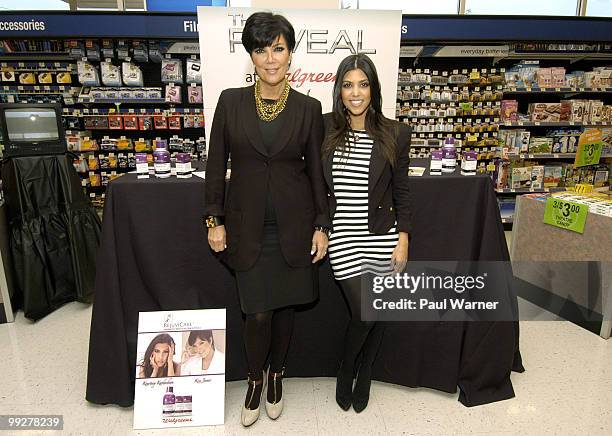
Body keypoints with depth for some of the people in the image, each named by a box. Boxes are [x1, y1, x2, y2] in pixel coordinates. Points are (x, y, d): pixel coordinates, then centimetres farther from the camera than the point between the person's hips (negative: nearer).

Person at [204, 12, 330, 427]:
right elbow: (216, 164, 3)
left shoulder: (308, 108, 0)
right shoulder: (231, 101, 0)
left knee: (284, 308, 13)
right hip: (248, 226, 0)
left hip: (293, 226, 1)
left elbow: (316, 170, 2)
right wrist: (214, 219, 0)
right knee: (258, 313, 4)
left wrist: (321, 225, 0)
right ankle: (255, 381, 34)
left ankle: (276, 376, 40)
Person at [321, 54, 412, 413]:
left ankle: (365, 377, 39)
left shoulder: (395, 133, -1)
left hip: (381, 236, 2)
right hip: (343, 238, -1)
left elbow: (401, 192, 2)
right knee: (364, 314, -1)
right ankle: (346, 370, 31)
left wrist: (403, 240, -2)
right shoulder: (325, 128, -1)